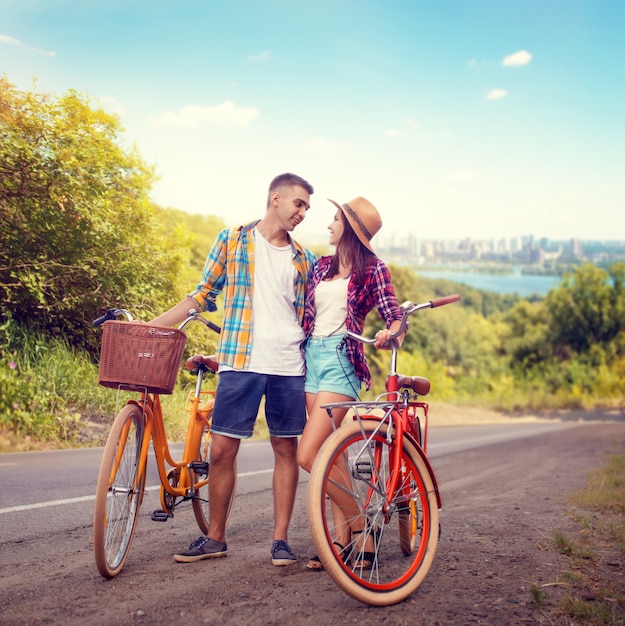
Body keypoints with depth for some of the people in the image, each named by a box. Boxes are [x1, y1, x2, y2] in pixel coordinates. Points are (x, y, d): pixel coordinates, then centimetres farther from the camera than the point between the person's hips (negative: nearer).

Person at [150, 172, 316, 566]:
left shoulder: (303, 258, 13)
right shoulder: (233, 240, 7)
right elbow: (204, 296, 10)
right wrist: (150, 326, 5)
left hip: (290, 367, 2)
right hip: (240, 363, -2)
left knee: (287, 450, 4)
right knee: (222, 449, -1)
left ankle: (281, 540, 15)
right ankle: (215, 538, 15)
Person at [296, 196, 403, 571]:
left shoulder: (372, 268, -1)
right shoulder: (321, 266, 16)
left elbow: (394, 314, -8)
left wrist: (390, 333, -29)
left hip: (341, 361, -7)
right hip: (313, 358, 7)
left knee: (309, 456, -15)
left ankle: (362, 529, -3)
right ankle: (343, 539, 13)